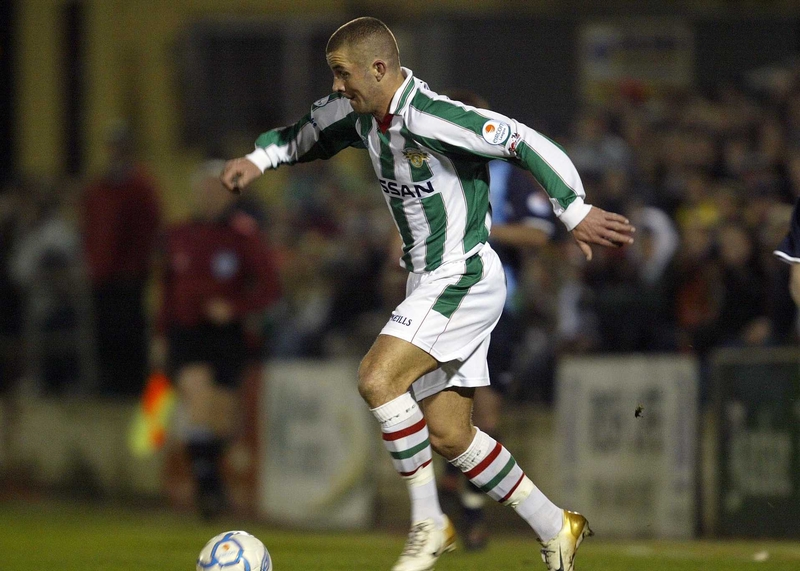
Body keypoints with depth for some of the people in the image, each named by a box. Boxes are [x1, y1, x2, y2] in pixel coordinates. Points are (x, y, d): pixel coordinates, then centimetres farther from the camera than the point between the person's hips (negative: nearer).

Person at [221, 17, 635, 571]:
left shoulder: (429, 118, -23)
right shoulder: (358, 113, 4)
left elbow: (524, 142, -23)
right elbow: (308, 134, 26)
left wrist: (575, 212, -25)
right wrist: (259, 157, 10)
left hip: (464, 278, -9)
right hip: (429, 282, 9)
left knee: (377, 378, -23)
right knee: (448, 436, 8)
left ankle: (429, 524, -12)